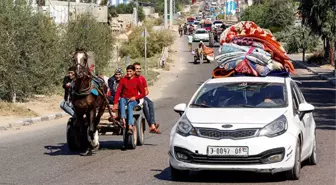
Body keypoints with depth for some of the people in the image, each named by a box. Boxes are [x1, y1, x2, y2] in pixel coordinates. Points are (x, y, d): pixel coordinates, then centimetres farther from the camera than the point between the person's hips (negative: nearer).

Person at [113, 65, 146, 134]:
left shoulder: (137, 80, 4)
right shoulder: (123, 80, 6)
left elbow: (143, 93, 5)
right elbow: (118, 92, -2)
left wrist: (135, 97, -14)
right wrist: (115, 103, -14)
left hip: (133, 100, -2)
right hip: (124, 99, 2)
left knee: (130, 105, -35)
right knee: (122, 100, -34)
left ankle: (130, 126, -50)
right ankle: (123, 120, -51)